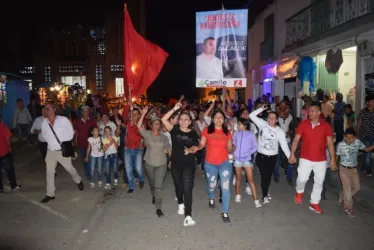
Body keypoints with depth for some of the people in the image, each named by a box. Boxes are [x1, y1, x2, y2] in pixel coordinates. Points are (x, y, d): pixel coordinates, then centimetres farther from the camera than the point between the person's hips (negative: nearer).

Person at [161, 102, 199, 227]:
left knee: (187, 188, -10)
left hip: (189, 164, -1)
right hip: (176, 163, 1)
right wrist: (174, 109, -21)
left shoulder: (193, 134, 0)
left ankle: (188, 216, -11)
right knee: (178, 186, 18)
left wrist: (190, 150, -17)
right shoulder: (174, 130, -3)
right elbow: (164, 119, -16)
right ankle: (180, 204, 47)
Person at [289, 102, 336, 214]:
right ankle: (299, 192, 24)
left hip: (321, 160, 2)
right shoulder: (303, 124, -5)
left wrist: (332, 159, -4)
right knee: (302, 179, -9)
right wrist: (292, 154, -8)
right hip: (305, 158, -1)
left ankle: (314, 203, 25)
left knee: (319, 182, 9)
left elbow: (330, 143, -1)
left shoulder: (326, 125, -4)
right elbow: (296, 140, -2)